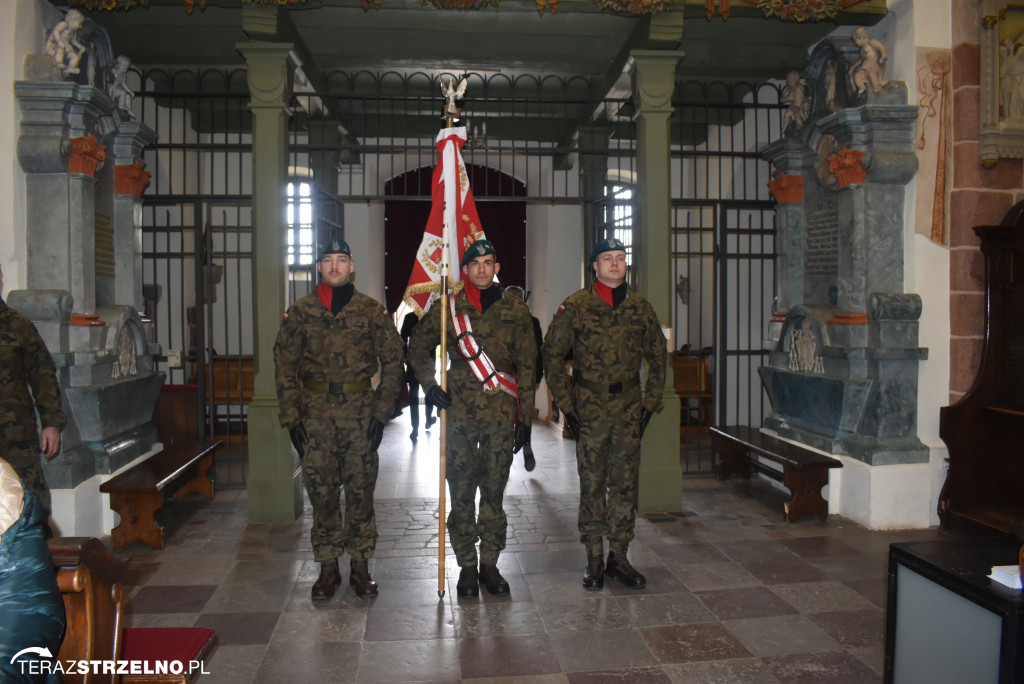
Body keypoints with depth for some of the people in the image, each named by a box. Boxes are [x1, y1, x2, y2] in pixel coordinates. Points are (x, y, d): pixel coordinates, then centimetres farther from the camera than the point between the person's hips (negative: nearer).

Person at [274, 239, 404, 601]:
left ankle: (360, 565, 18)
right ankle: (328, 567, 19)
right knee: (321, 492, 5)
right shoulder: (300, 312, 4)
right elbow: (285, 367, 6)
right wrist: (292, 417, -1)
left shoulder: (371, 311, 3)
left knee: (361, 490, 5)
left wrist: (381, 412, -2)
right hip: (316, 414, 1)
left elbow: (392, 361, 4)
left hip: (360, 412, 0)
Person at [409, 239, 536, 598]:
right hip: (460, 411, 0)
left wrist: (525, 417, 3)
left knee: (494, 489, 6)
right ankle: (467, 566, 16)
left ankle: (490, 564, 18)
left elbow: (526, 366, 7)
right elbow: (418, 347, 17)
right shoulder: (447, 309, 5)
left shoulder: (515, 310, 6)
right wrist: (430, 385, 2)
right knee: (461, 490, 3)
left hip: (501, 413, 0)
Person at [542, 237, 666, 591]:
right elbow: (553, 355, -1)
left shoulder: (641, 308, 7)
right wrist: (566, 404, -4)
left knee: (625, 484, 8)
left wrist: (650, 403, 8)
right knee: (592, 484, 5)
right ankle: (594, 559, 16)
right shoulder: (576, 306, -3)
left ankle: (619, 557, 20)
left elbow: (657, 358, 15)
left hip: (629, 409, 3)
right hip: (589, 411, -3)